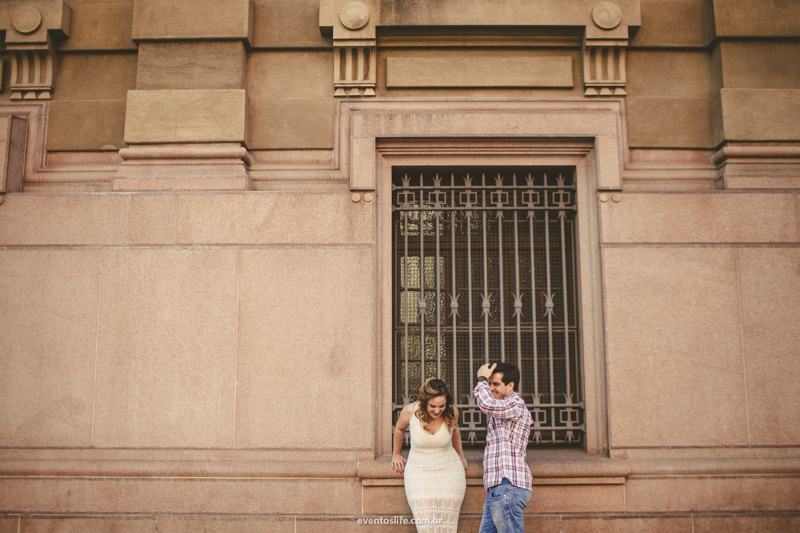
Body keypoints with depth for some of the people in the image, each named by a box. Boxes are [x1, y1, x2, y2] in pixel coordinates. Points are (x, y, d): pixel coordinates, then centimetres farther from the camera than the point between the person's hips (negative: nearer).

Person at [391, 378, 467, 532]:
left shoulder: (452, 412, -10)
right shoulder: (410, 411, -14)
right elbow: (399, 429, 10)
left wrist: (460, 455, 28)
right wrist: (396, 454, 23)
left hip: (449, 474, 1)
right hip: (419, 473, -1)